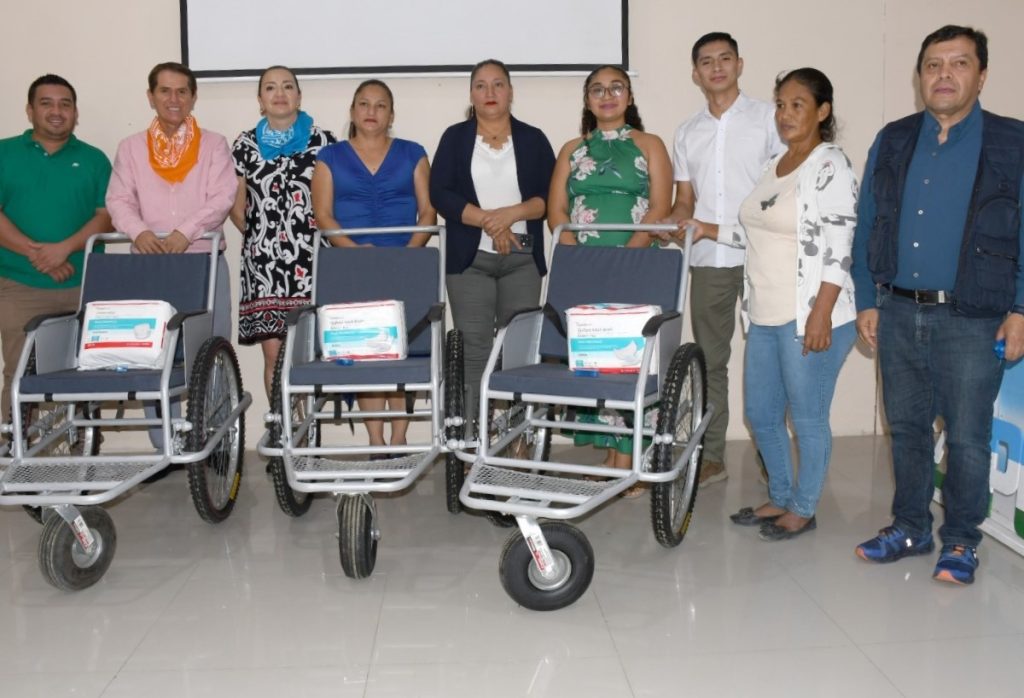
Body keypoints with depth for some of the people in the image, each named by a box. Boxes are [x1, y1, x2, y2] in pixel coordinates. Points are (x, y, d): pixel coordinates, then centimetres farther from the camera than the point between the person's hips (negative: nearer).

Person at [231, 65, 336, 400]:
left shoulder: (322, 141, 5)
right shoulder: (246, 144, 11)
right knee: (273, 352, 0)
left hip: (309, 260, -1)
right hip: (263, 262, 2)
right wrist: (260, 237, 7)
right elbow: (237, 208, 15)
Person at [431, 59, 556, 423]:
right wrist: (487, 220, -12)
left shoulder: (533, 139, 11)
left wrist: (511, 212, -14)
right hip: (469, 257, 0)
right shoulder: (455, 138, 10)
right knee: (474, 349, -3)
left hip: (523, 257, 1)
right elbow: (440, 193, -2)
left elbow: (550, 196, 3)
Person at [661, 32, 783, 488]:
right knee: (709, 360, 8)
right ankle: (710, 456, 17)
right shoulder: (686, 134, 15)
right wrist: (675, 221, -6)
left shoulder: (768, 118, 2)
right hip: (707, 260, 4)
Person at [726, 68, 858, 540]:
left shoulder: (830, 166, -11)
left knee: (808, 420, 4)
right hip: (766, 317, 9)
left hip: (809, 318, -8)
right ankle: (780, 497, 33)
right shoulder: (775, 165, 13)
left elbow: (837, 249, -17)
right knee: (760, 413, 16)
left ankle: (803, 510, 21)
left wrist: (821, 315, -21)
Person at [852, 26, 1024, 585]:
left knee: (967, 438, 3)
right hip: (898, 313, 4)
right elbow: (866, 227, 10)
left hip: (971, 320, -3)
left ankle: (961, 542, 21)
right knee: (906, 428, 14)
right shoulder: (893, 141, 8)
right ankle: (909, 528, 29)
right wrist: (867, 302, 6)